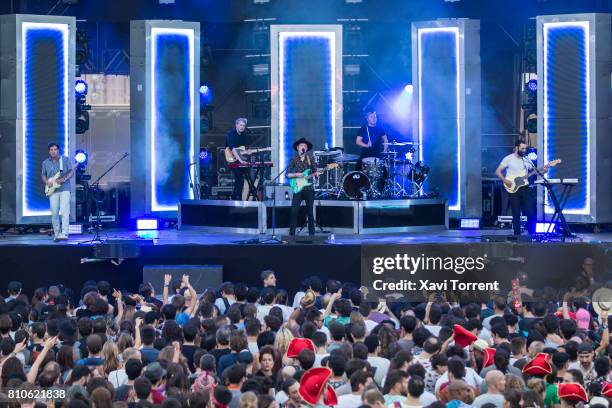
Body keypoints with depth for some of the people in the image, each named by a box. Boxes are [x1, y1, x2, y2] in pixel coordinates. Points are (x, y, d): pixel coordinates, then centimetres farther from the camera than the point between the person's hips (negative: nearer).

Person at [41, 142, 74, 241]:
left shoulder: (65, 159, 2)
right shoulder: (45, 163, 10)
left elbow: (70, 172, 2)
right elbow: (43, 175, 17)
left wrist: (63, 179, -15)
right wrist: (47, 182, -4)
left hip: (64, 189, -3)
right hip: (53, 190, 3)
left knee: (64, 212, -14)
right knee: (54, 213, 2)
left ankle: (64, 234, -20)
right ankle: (56, 234, 13)